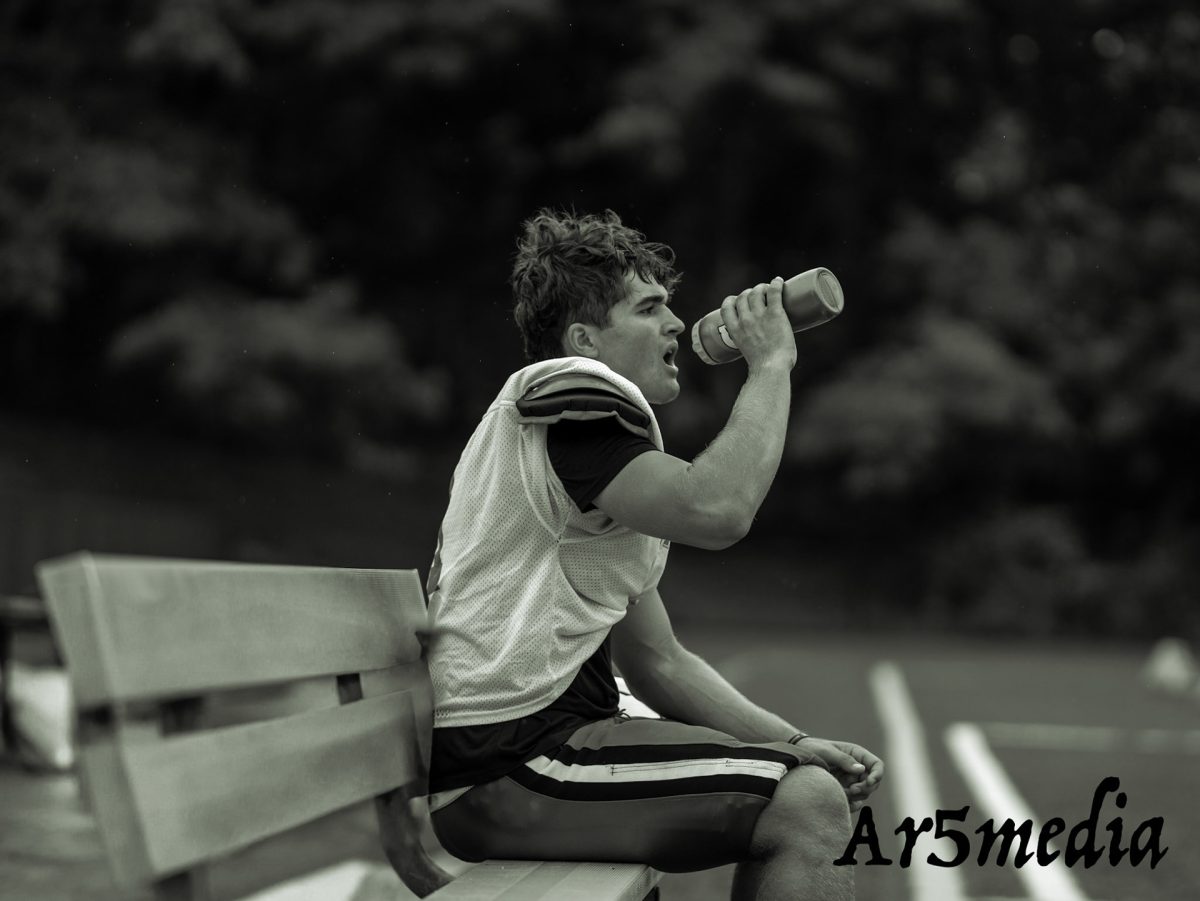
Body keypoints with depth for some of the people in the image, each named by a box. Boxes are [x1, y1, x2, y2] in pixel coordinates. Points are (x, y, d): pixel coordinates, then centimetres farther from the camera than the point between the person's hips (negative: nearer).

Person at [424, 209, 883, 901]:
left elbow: (657, 661, 18)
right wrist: (771, 362, -12)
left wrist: (793, 744, 6)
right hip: (499, 762, -10)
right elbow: (718, 509, -26)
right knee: (807, 807, -17)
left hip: (552, 731, 10)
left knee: (815, 784, 13)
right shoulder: (565, 397, -9)